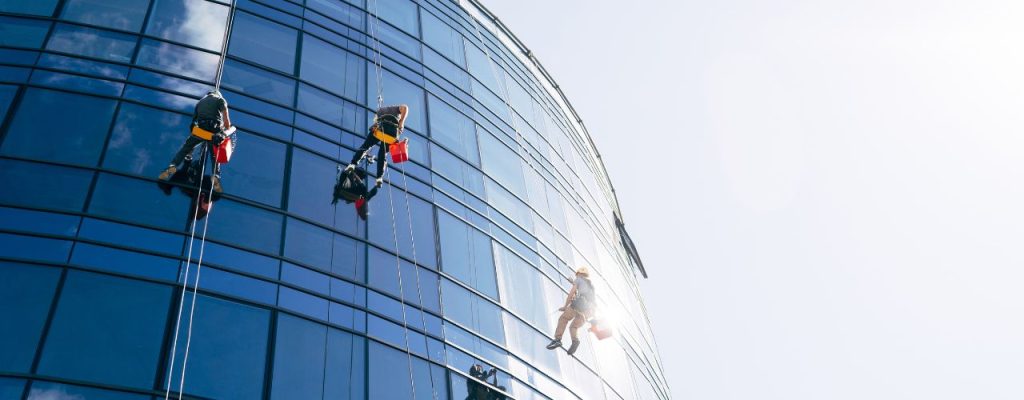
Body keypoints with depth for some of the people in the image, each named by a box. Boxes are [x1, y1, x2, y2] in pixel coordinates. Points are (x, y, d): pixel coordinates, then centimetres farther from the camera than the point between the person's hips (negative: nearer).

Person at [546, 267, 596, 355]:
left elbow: (571, 294, 9)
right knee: (573, 327, 14)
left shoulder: (578, 280, 18)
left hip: (578, 304, -5)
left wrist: (565, 306, 18)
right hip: (588, 310, 5)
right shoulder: (592, 286, 36)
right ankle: (575, 341, -16)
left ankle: (557, 339, -5)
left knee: (563, 319, 12)